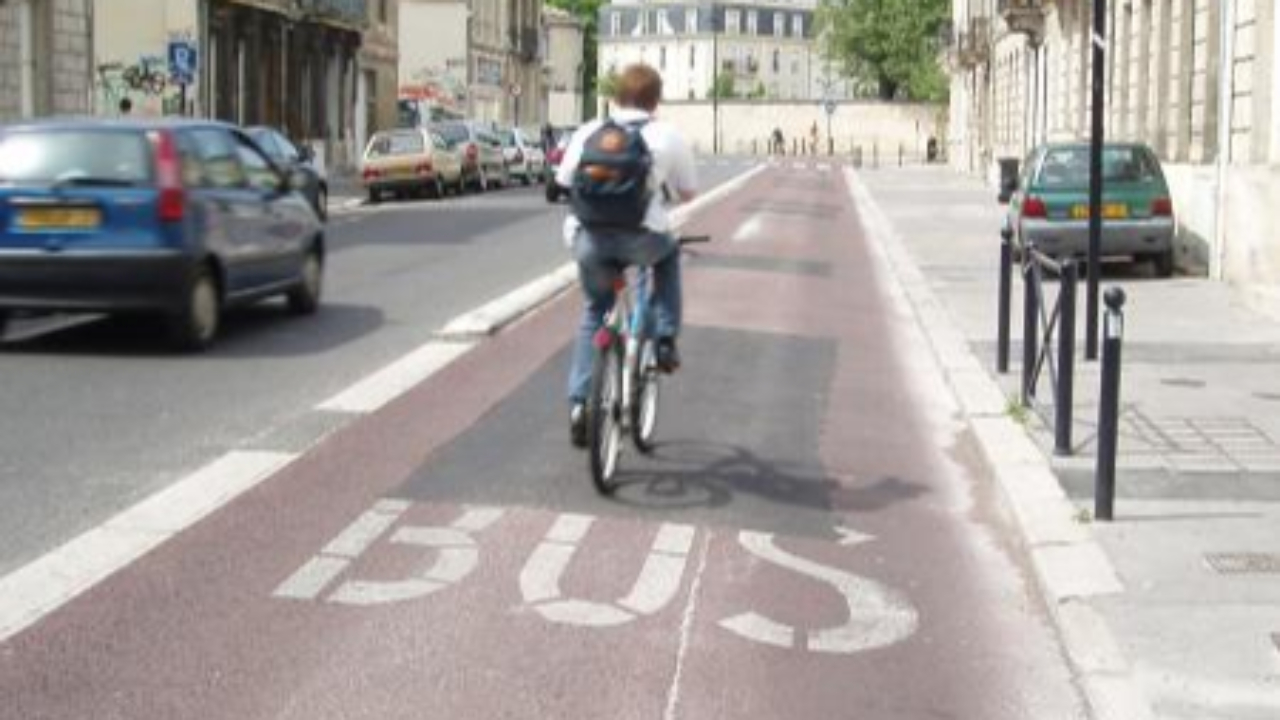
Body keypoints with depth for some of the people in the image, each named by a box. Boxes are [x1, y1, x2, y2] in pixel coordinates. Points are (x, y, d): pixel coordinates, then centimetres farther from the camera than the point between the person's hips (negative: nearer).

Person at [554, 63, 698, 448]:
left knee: (594, 312, 26)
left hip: (589, 239, 2)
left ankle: (579, 402, 15)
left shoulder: (586, 133, 13)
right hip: (642, 239, -2)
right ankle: (665, 341, 25)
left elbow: (564, 184, 17)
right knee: (669, 252, 34)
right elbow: (687, 193, 14)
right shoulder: (668, 136, 6)